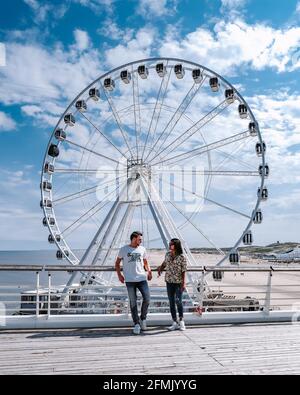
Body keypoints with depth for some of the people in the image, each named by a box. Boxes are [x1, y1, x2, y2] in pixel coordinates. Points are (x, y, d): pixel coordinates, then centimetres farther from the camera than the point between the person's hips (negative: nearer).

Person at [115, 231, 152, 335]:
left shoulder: (142, 249, 10)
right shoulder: (124, 249, 1)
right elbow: (117, 263, 8)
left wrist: (149, 271, 0)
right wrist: (119, 275, -4)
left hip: (142, 278, 2)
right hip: (129, 280, -2)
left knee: (147, 299, -6)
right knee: (133, 302, 2)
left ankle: (143, 318, 18)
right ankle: (136, 324, 13)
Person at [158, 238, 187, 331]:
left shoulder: (182, 257, -9)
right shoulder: (168, 254, 5)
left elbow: (183, 271, -9)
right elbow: (164, 263, 23)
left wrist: (184, 283, -15)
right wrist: (160, 268, 3)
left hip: (178, 282, -5)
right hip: (169, 282, 5)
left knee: (178, 301, -14)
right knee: (171, 302, 6)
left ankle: (181, 320, 7)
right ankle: (175, 323, 17)